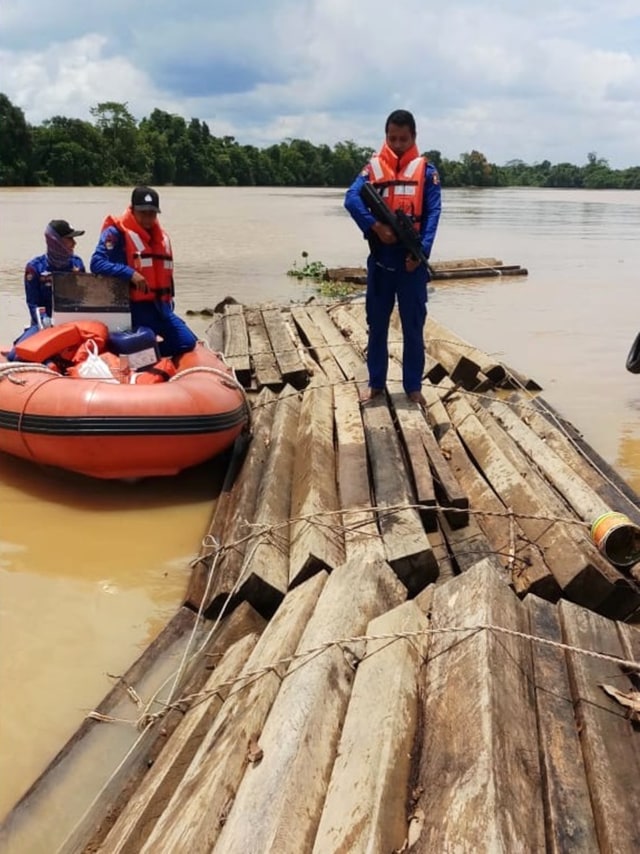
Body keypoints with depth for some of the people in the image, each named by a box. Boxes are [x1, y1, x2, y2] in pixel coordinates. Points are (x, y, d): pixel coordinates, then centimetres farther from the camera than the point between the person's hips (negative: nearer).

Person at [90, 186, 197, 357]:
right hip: (135, 307, -7)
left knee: (188, 343, -5)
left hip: (160, 306, 7)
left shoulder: (162, 236, 18)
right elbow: (97, 263, -17)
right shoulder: (116, 232, -5)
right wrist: (130, 273, -27)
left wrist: (168, 301, 19)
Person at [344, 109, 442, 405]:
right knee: (377, 324, 9)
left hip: (412, 259, -1)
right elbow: (351, 199, -8)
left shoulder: (426, 170, 4)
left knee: (413, 325, 5)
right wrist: (375, 226, -24)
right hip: (380, 258, 1)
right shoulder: (373, 167, 6)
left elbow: (433, 213, -5)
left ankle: (413, 386, 16)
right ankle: (376, 383, 22)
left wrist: (422, 251, -19)